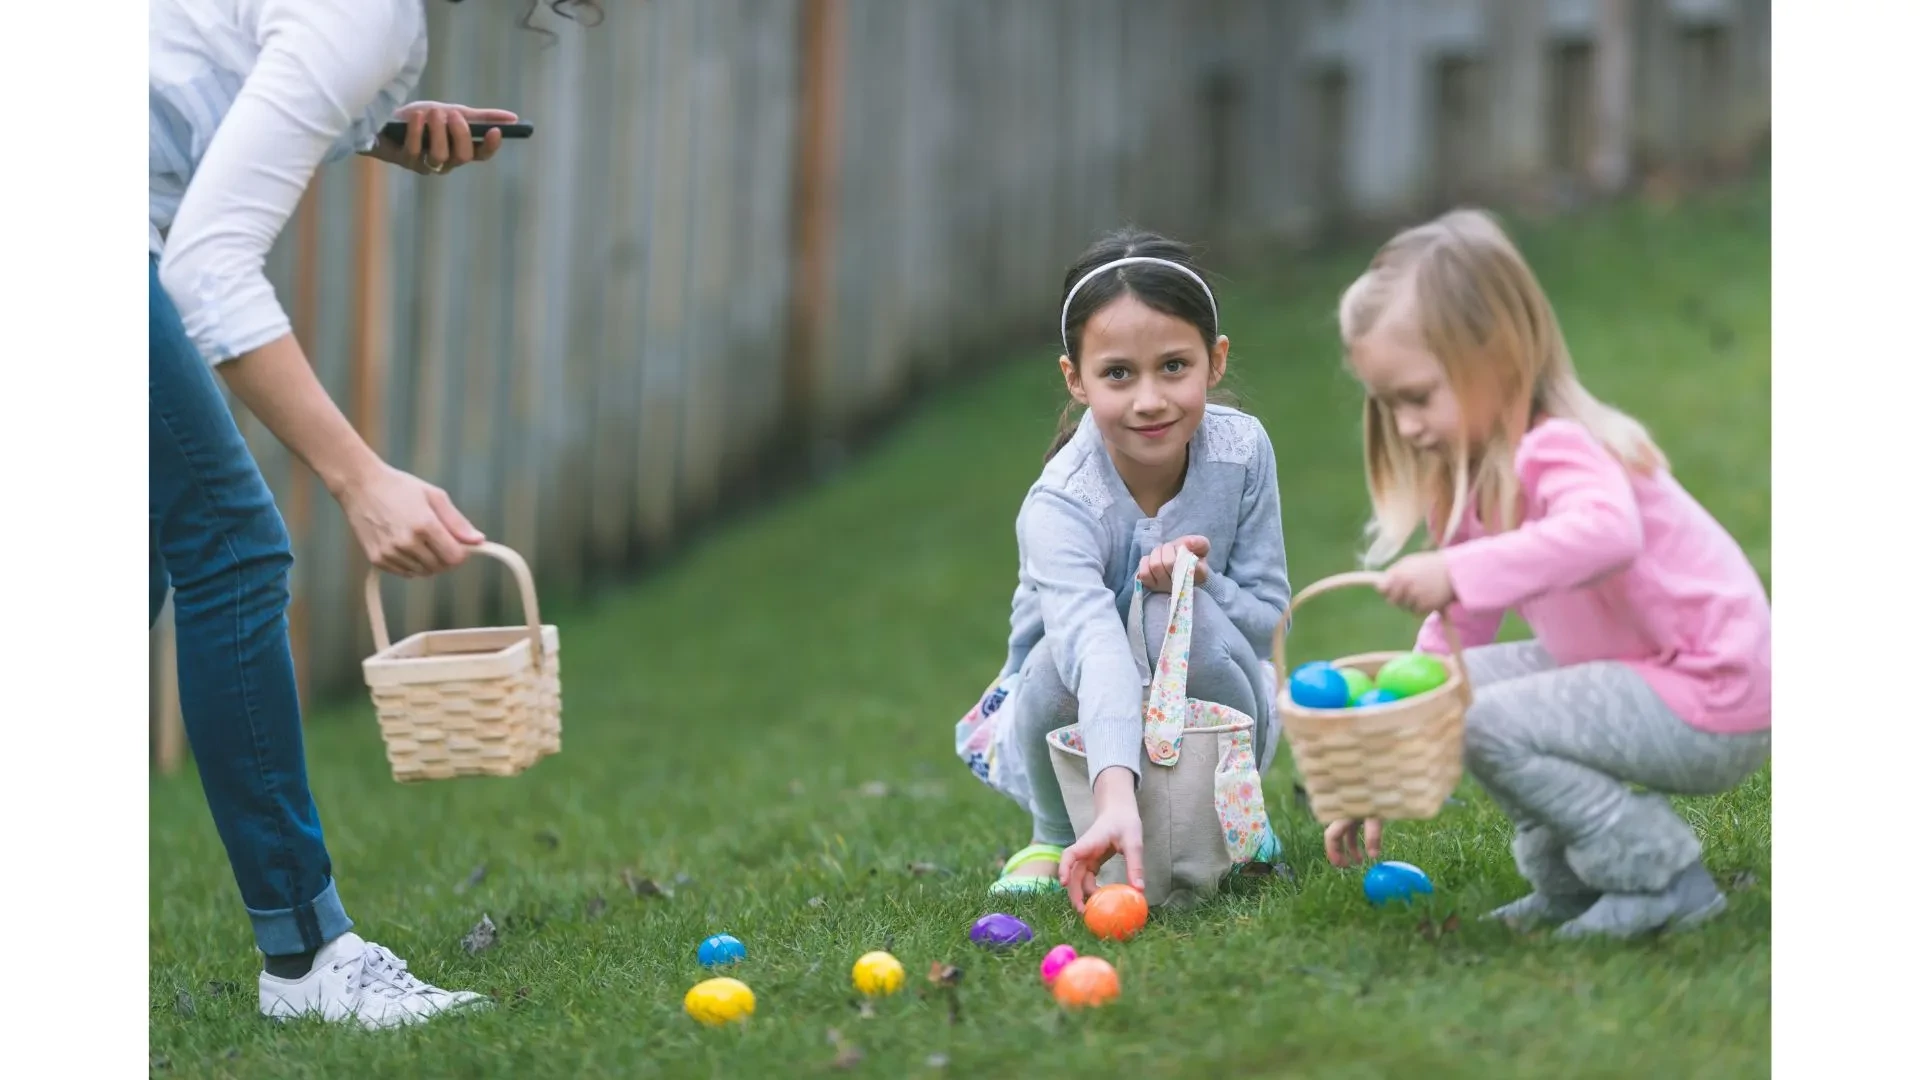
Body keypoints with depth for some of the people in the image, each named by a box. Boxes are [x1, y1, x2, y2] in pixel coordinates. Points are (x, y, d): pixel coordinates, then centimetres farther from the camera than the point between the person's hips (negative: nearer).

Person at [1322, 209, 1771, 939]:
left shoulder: (1558, 450, -20)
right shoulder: (1478, 480, 10)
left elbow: (1608, 532, -45)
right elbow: (1449, 637, 13)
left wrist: (1459, 573, -48)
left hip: (1714, 706, -10)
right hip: (1642, 675, 10)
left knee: (1490, 724, -19)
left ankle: (1665, 880, -9)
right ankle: (1570, 885, 9)